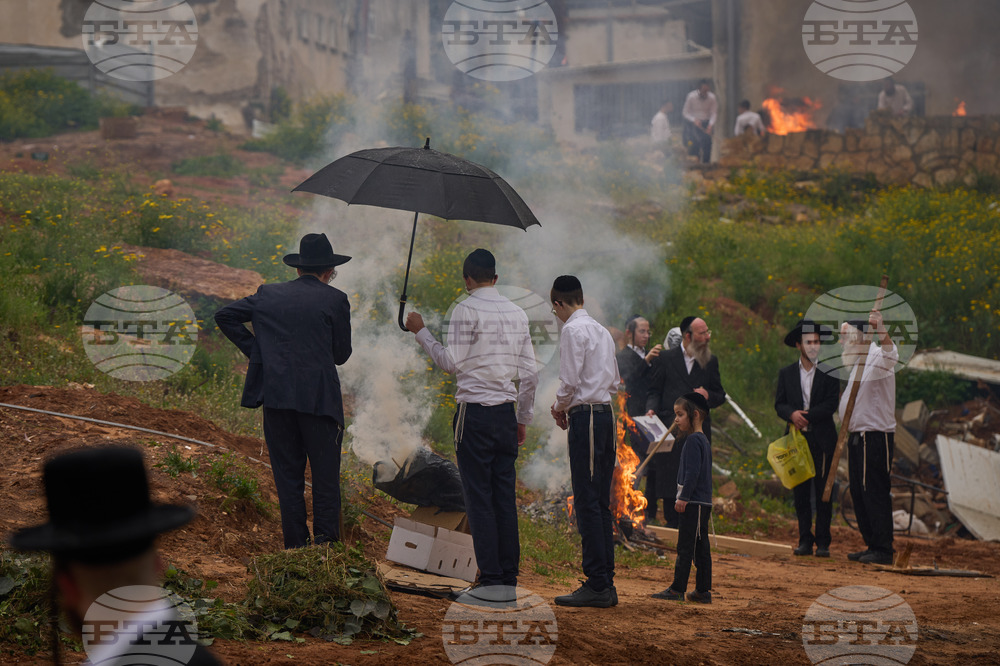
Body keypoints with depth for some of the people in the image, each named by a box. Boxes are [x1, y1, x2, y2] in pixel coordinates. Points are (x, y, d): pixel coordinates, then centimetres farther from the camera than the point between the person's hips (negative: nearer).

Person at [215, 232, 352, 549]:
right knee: (325, 474, 4)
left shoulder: (268, 294, 11)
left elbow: (225, 315, 14)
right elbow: (341, 354, 4)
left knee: (288, 475, 9)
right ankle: (326, 543, 1)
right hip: (319, 399, -3)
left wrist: (253, 348, 14)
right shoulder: (335, 300, 0)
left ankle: (296, 545, 11)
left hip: (276, 397, 3)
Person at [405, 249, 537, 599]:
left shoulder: (466, 310, -7)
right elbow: (530, 374, 13)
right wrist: (523, 419, 22)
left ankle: (490, 581, -6)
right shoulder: (517, 313, 13)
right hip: (507, 412, 6)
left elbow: (451, 362, -10)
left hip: (475, 412, -6)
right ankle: (509, 580, 9)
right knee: (505, 497, 8)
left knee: (479, 498, -4)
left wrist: (421, 331, 2)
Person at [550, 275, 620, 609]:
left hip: (586, 417, -9)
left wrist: (560, 407, 4)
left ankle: (597, 584, -11)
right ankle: (606, 583, 10)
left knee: (587, 502, -9)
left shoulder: (573, 330, -9)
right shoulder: (602, 331, 18)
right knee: (601, 503, 10)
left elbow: (570, 380, -15)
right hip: (606, 412, 9)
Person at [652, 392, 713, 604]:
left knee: (685, 547, -9)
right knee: (701, 548, 10)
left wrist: (684, 497, -19)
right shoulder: (703, 440, 18)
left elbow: (692, 472, -19)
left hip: (694, 503, -10)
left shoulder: (694, 440, -13)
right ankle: (703, 591, 12)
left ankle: (677, 589, -9)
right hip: (702, 503, 10)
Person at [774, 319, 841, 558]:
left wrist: (805, 416, -13)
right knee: (800, 492, 3)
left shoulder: (830, 372, 4)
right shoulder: (786, 373, 11)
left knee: (823, 492, -2)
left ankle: (823, 542, 2)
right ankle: (805, 540, 9)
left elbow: (831, 404, -5)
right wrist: (792, 414, -17)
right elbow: (779, 404, 4)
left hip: (823, 440, -2)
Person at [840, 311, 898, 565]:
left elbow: (890, 355, -37)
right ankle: (872, 546, 19)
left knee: (875, 492, -10)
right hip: (858, 437, 10)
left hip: (875, 436, -10)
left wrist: (881, 331, -54)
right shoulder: (859, 362, 20)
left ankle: (883, 549, -9)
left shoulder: (877, 357, -12)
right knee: (859, 493, 13)